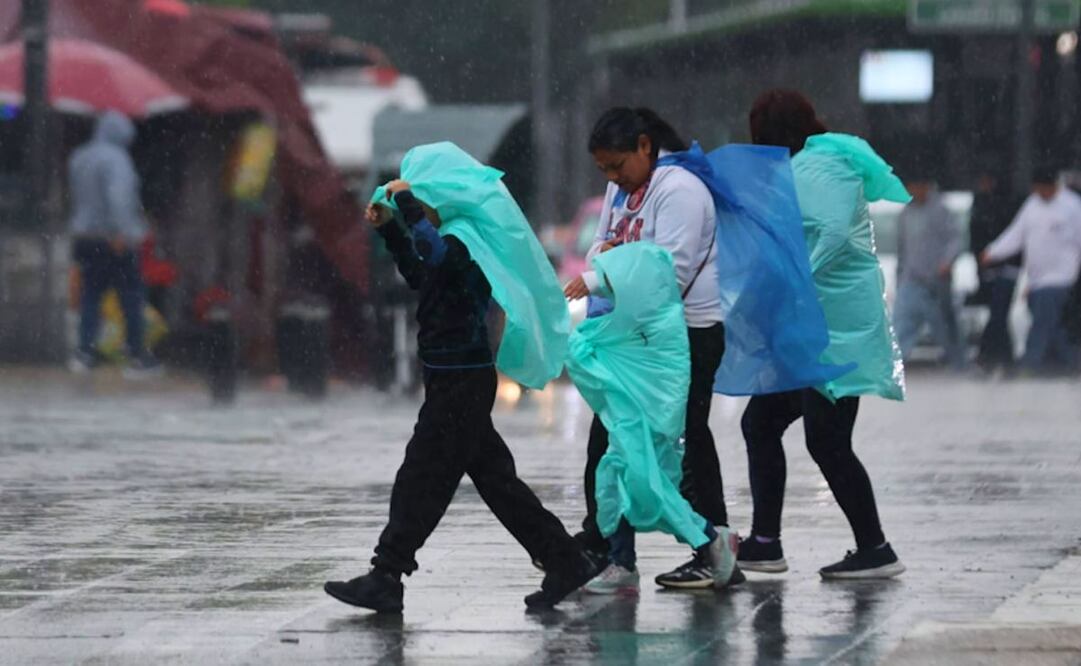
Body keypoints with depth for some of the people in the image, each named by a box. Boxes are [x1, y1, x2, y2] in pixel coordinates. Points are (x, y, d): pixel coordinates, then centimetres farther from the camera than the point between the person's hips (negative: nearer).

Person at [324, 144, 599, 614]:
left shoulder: (464, 237, -16)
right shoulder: (456, 239, 15)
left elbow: (434, 252, -40)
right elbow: (420, 275, 33)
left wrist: (406, 202, -28)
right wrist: (388, 228, 23)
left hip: (461, 378, -11)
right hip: (460, 379, 11)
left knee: (421, 479, -7)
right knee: (495, 478, 12)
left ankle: (385, 579, -4)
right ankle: (565, 563, 13)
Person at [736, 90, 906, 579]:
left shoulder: (814, 167, -13)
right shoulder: (802, 169, 19)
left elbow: (836, 232, -27)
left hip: (834, 331, -11)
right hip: (807, 333, 11)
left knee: (827, 442, -9)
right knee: (760, 423, 12)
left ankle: (875, 551, -3)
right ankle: (764, 543, 17)